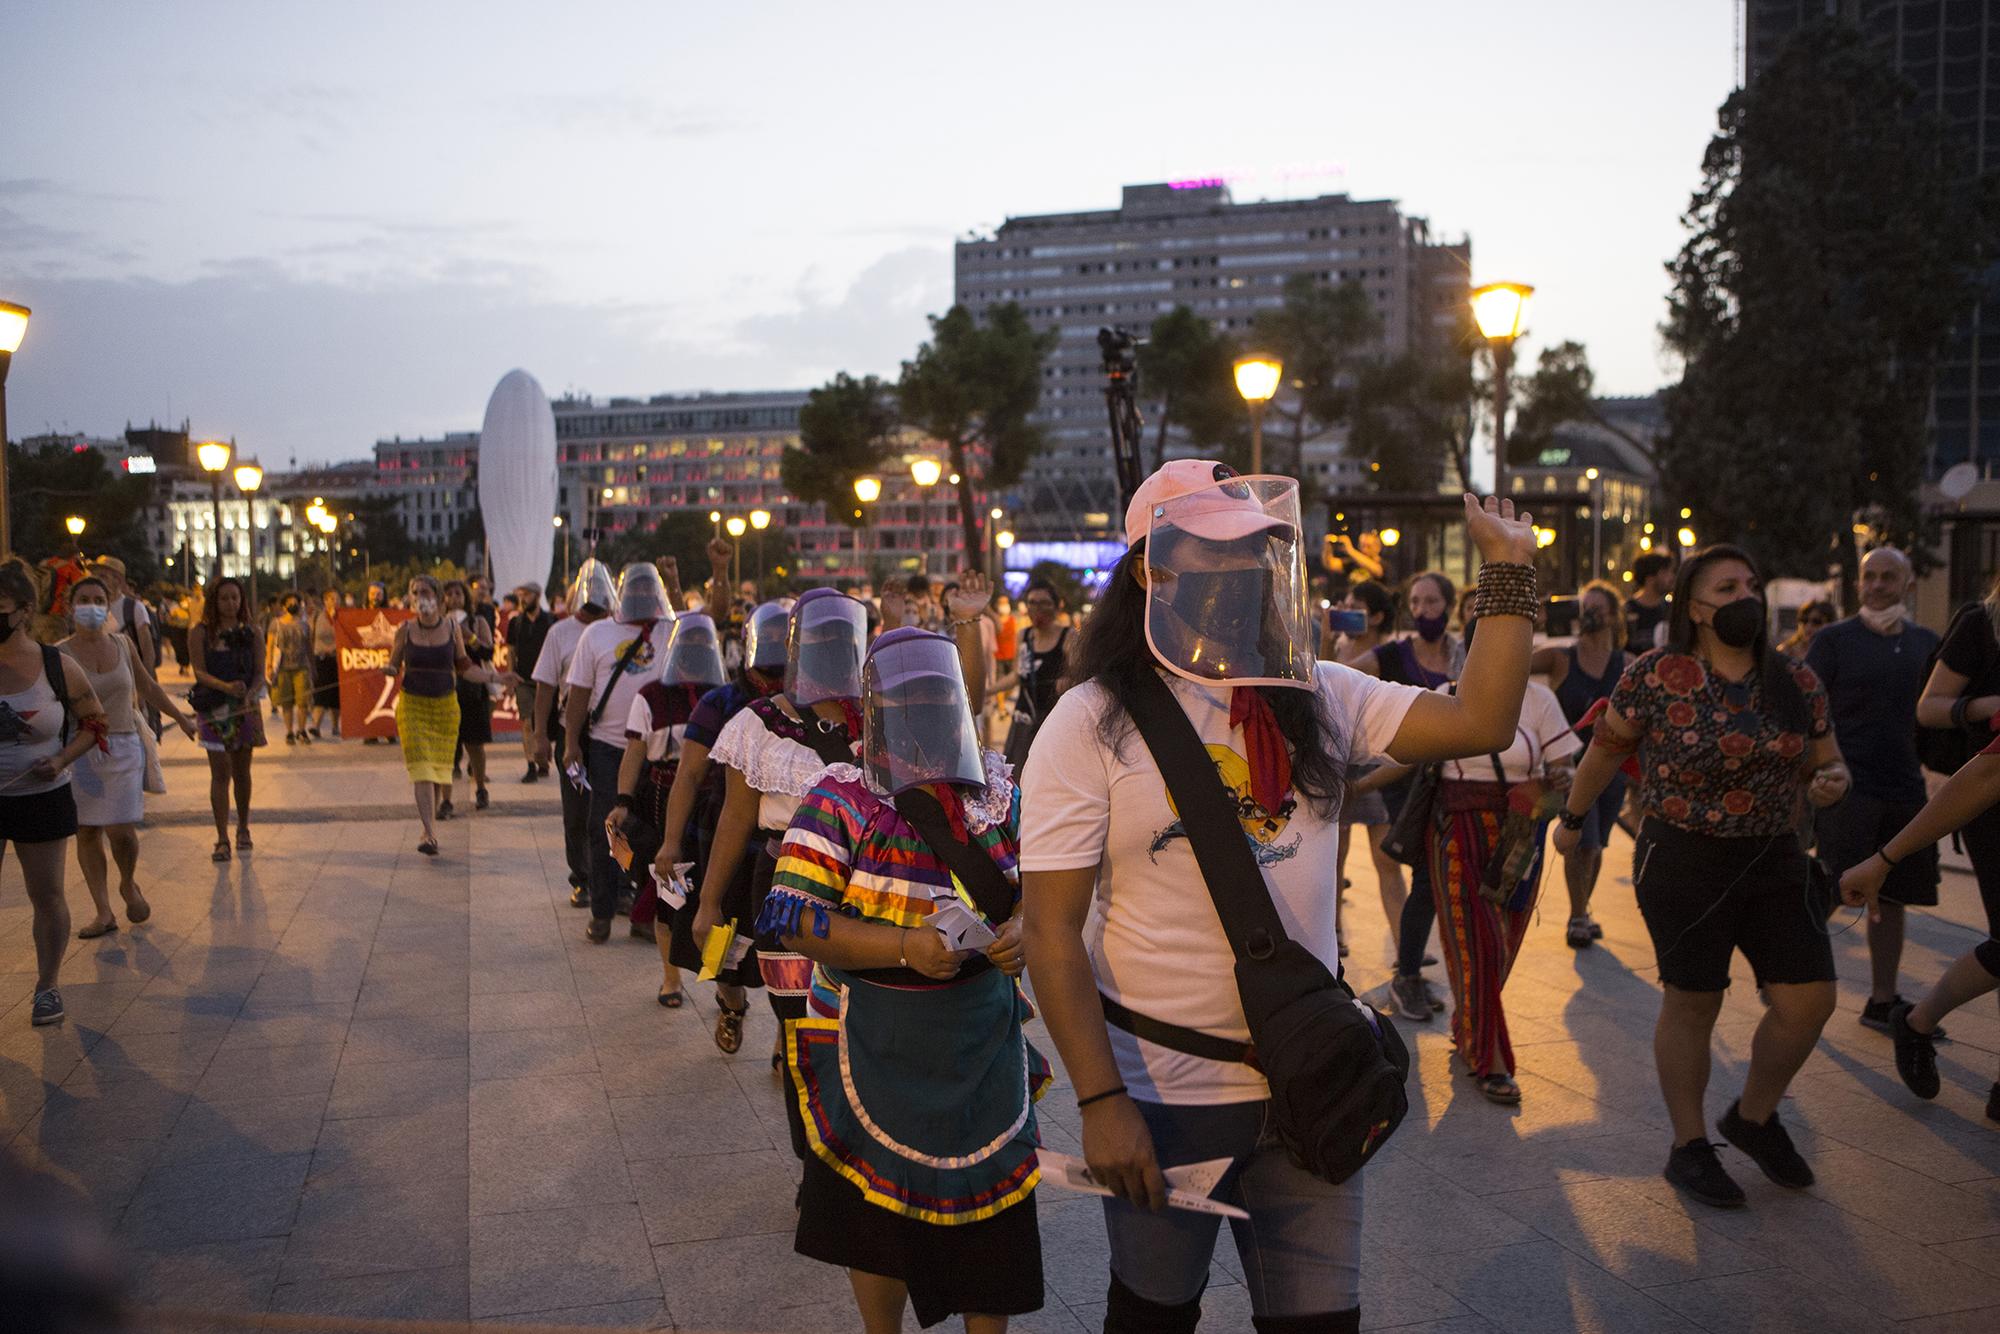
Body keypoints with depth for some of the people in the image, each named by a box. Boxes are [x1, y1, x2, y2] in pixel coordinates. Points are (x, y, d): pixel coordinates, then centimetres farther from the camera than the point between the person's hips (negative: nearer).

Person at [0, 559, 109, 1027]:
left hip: (42, 798, -1)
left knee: (47, 896, 8)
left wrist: (62, 760, -12)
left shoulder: (57, 667, -7)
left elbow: (94, 722, 4)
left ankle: (47, 985, 24)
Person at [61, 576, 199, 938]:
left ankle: (128, 886, 23)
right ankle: (103, 912, 11)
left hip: (123, 747, 1)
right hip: (80, 750, -1)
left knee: (121, 830, -7)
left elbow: (147, 686, 18)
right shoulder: (60, 654, -7)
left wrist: (181, 718, 24)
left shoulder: (123, 645, 3)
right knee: (86, 831, 3)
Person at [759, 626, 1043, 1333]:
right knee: (880, 1211, 13)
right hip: (875, 1048, -3)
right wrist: (904, 947, -26)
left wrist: (1021, 930, -12)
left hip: (982, 1044, 3)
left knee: (993, 1205, 10)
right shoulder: (840, 802, -10)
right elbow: (793, 919, -15)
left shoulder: (999, 798, 1)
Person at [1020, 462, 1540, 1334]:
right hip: (1162, 1095, -3)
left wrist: (1507, 566, -6)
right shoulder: (1091, 723, -12)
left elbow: (1480, 722, -4)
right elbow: (1052, 931, -14)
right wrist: (1099, 1099, -18)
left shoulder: (1315, 696, 2)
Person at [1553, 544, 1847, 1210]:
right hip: (1685, 863, -5)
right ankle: (1689, 1147, 22)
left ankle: (1754, 1116, 28)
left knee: (1810, 998, 1)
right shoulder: (1656, 675, -10)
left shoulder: (1796, 680, 4)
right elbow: (1606, 749, 1)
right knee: (1692, 1004, 4)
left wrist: (1830, 781, -10)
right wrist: (1573, 818, 10)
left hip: (1775, 861, 5)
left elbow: (1828, 763, 13)